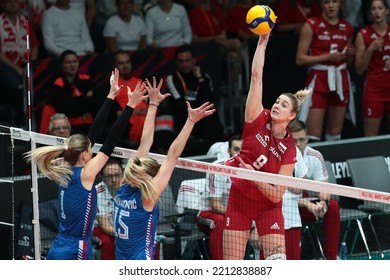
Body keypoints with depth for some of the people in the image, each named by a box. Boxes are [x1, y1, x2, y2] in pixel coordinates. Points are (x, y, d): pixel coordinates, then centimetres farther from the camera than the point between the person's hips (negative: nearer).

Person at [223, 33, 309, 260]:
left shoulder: (289, 150, -13)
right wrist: (263, 41, -19)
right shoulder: (259, 121, -10)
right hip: (239, 200, 1)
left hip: (268, 207, -1)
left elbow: (277, 195, -14)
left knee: (277, 260, -14)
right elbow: (256, 77, -15)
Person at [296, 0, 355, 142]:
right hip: (318, 82, -5)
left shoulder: (347, 27, 9)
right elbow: (300, 58, -10)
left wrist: (349, 55, -3)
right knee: (314, 135, -11)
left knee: (335, 134, 7)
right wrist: (327, 57, -18)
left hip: (340, 81, 5)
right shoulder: (311, 25, -7)